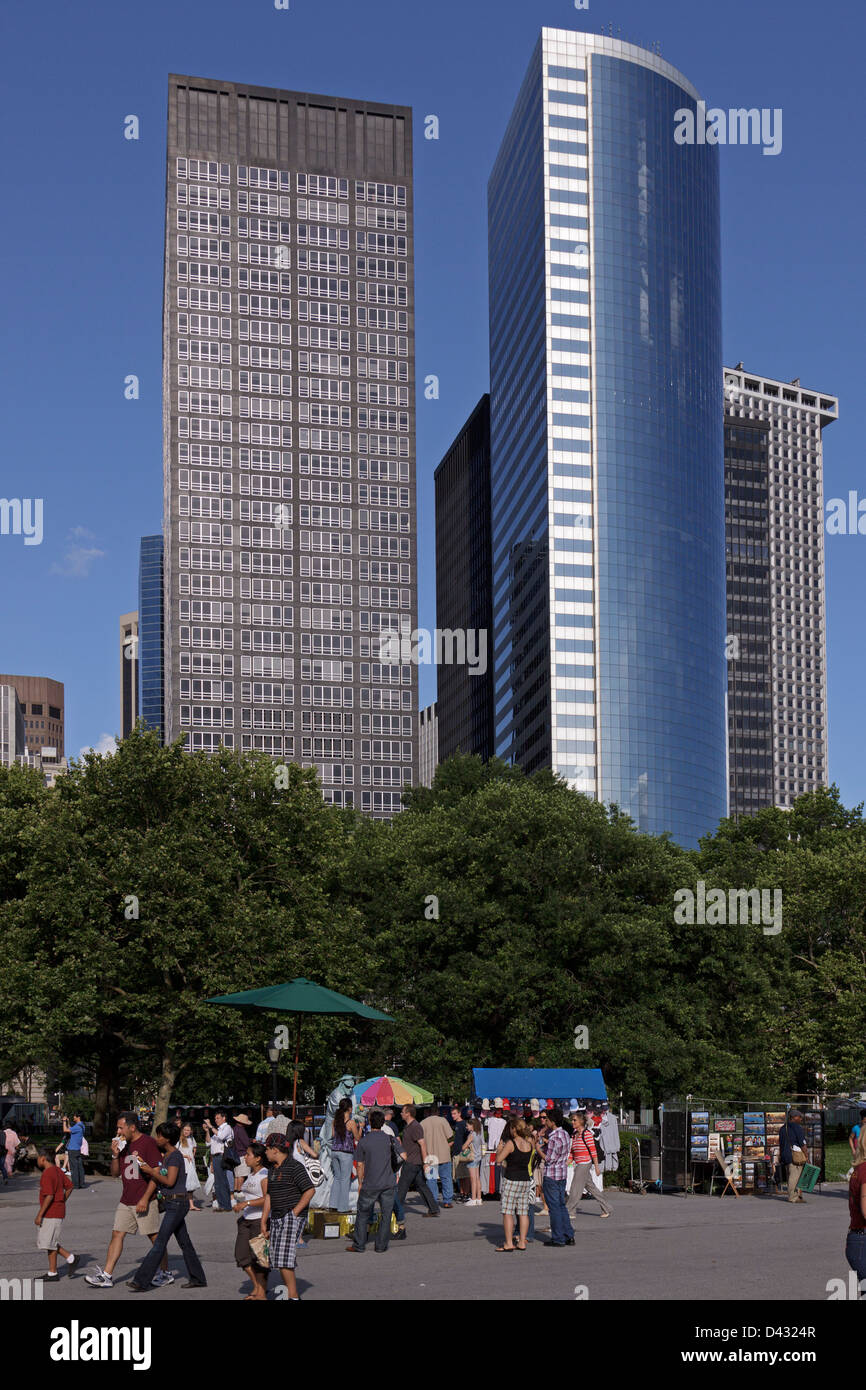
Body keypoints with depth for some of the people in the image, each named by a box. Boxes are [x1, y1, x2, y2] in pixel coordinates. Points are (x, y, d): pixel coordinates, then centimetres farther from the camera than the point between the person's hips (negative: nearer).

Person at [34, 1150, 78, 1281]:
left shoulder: (47, 1174, -18)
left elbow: (49, 1196, -25)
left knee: (49, 1242, -2)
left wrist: (40, 1215, -21)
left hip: (52, 1213, -10)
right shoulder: (57, 1170, 12)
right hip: (58, 1211, 10)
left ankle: (52, 1274, 5)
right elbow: (69, 1186, 19)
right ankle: (70, 1258, 13)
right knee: (48, 1241, 16)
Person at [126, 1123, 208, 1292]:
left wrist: (151, 1171, -14)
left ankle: (142, 1281, -11)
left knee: (159, 1243, -10)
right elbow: (159, 1179, 14)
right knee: (184, 1242, 13)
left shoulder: (175, 1156, -15)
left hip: (177, 1203, -10)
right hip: (172, 1204, 10)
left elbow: (170, 1181, -22)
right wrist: (146, 1167, 4)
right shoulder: (166, 1156, 15)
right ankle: (198, 1279, 19)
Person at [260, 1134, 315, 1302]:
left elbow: (310, 1190, -16)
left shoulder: (295, 1167, -12)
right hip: (276, 1218, 9)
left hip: (292, 1218, -9)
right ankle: (287, 1293, 15)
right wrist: (263, 1222, 16)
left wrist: (294, 1212, -16)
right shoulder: (272, 1169, 15)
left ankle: (293, 1297, -10)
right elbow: (268, 1196, 19)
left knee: (284, 1258, -15)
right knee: (277, 1259, 8)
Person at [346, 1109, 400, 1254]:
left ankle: (359, 1246, 12)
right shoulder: (391, 1140, 0)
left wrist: (360, 1183, 11)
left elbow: (360, 1165, 0)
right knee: (386, 1215, 9)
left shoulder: (363, 1142, -4)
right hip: (389, 1184, 1)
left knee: (363, 1215, 10)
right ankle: (381, 1246, 11)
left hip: (370, 1185, -1)